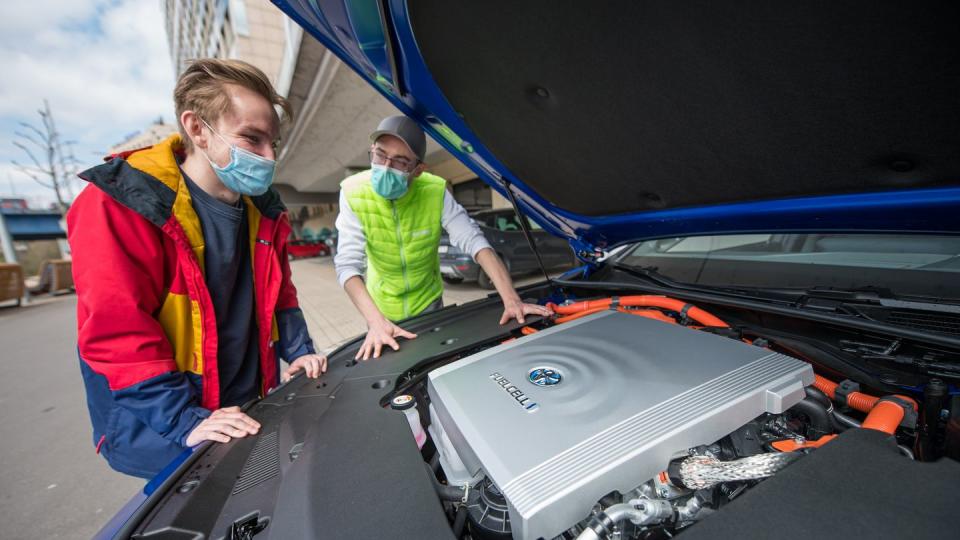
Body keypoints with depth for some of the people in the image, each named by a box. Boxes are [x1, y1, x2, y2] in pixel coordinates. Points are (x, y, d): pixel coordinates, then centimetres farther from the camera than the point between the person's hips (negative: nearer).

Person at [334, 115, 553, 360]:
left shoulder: (436, 192, -23)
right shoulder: (353, 193, -22)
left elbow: (474, 241, -28)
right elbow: (348, 264, -27)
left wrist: (511, 299, -39)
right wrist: (376, 321, -41)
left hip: (428, 301, 0)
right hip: (383, 307, 0)